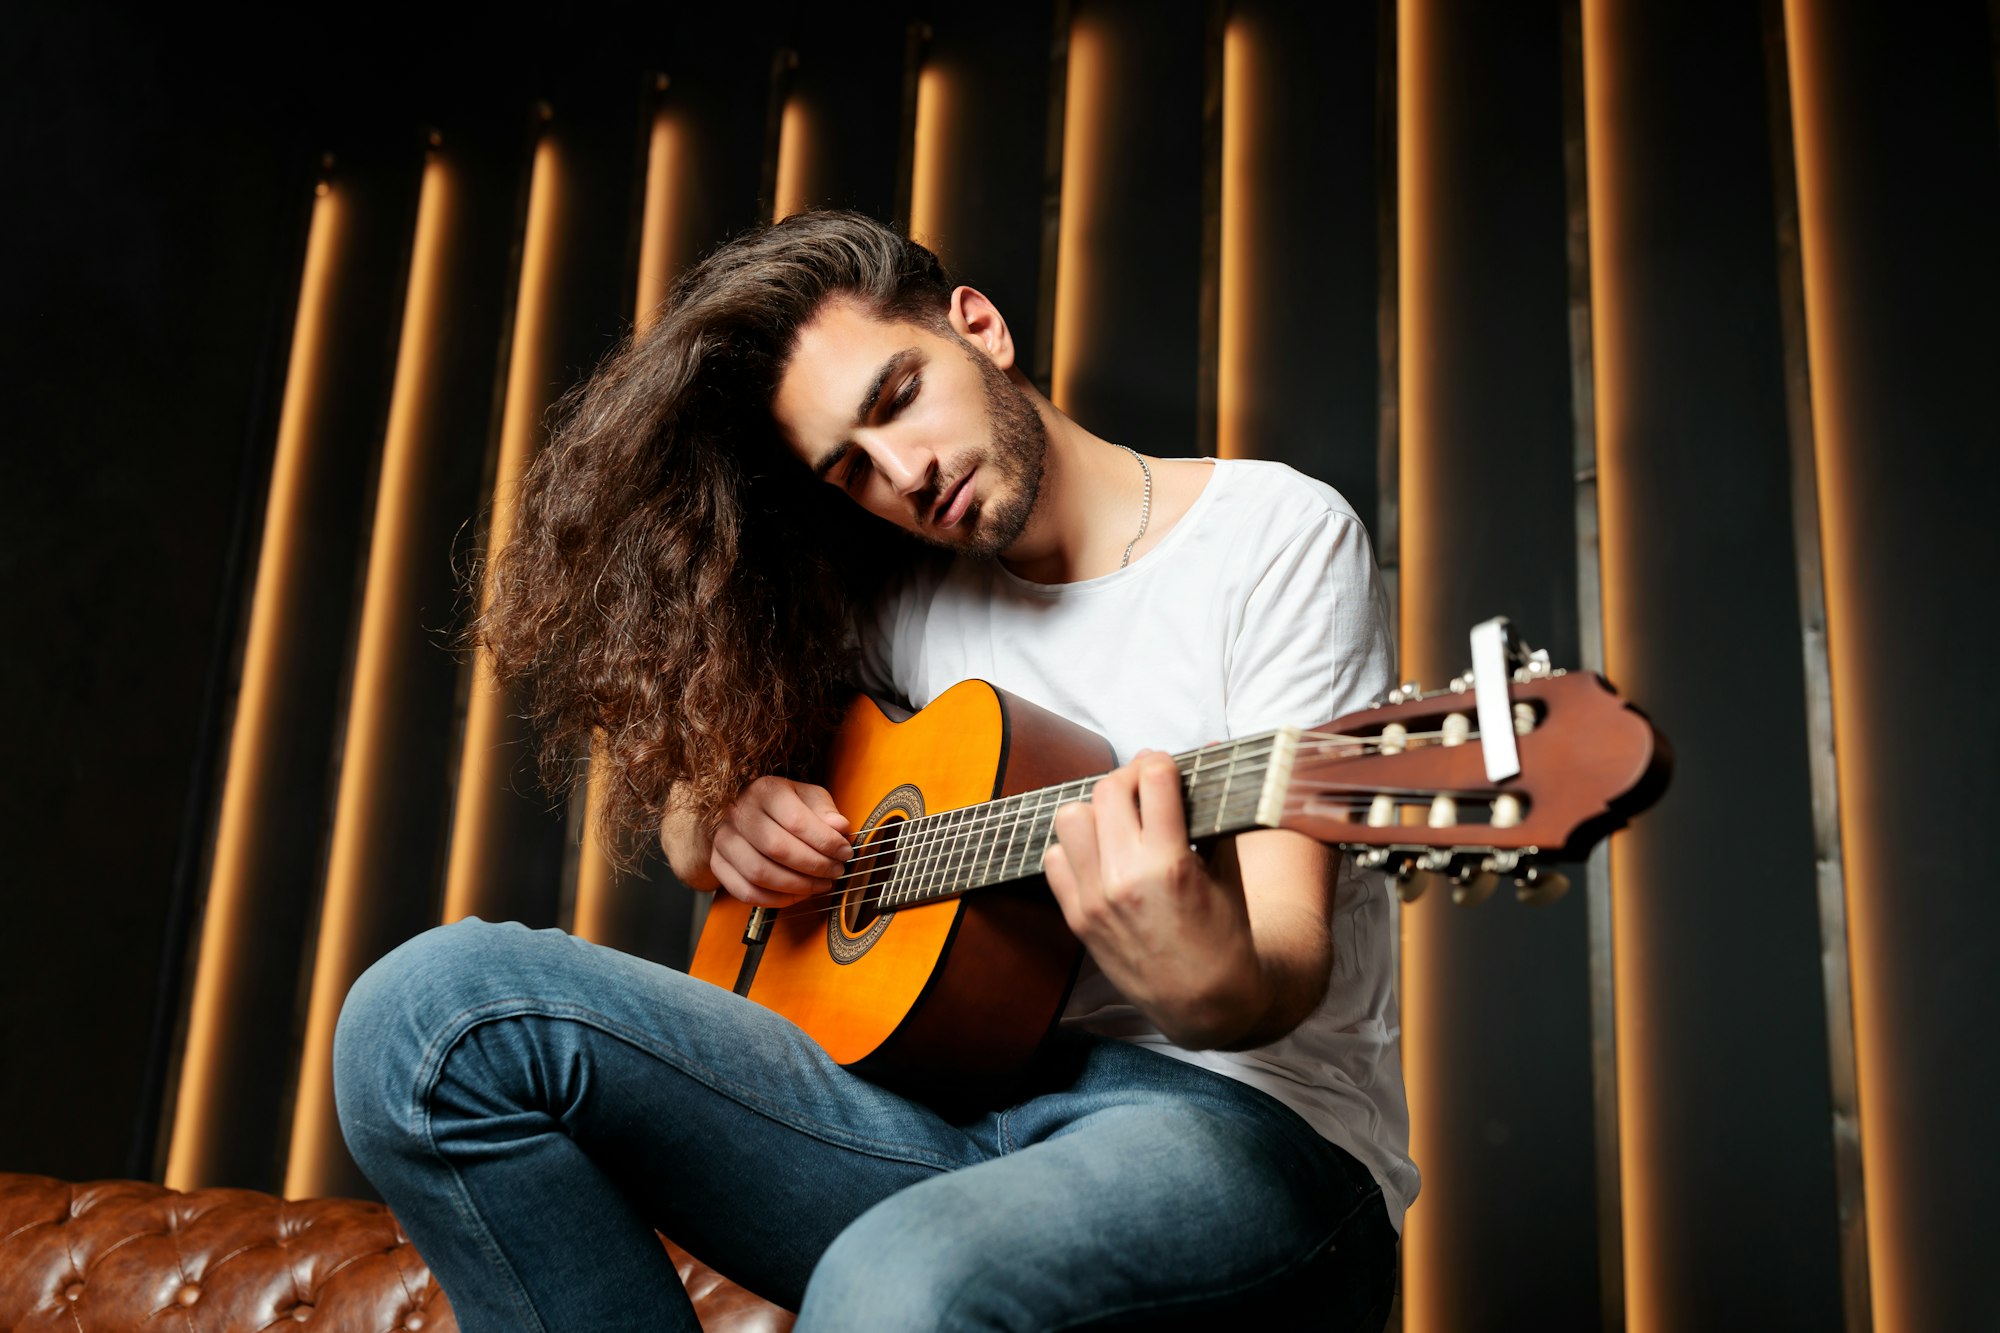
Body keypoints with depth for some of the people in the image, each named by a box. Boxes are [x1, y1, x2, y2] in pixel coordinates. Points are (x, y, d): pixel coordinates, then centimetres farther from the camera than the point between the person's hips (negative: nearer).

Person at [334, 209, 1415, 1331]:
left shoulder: (1278, 535, -2)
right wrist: (724, 827, -1)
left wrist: (1213, 989, -36)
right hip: (963, 1105, 6)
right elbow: (691, 798, 24)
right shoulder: (904, 597, 13)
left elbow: (1289, 954, -12)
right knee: (436, 1002, -11)